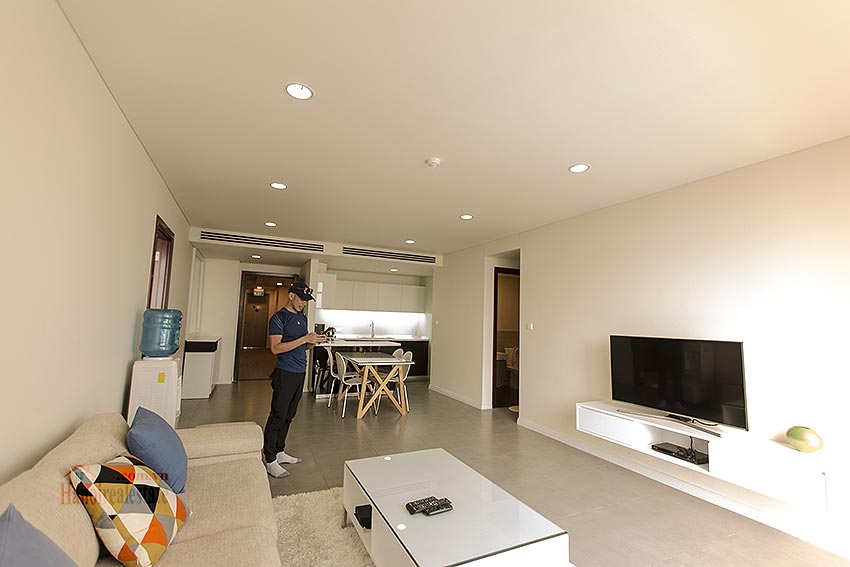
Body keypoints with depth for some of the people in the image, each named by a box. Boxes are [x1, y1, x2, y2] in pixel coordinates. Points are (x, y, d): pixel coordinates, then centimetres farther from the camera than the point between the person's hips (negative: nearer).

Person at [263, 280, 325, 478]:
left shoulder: (302, 317, 13)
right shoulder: (279, 318, -11)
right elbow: (276, 348, -20)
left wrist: (314, 341, -4)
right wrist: (305, 338, -24)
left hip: (300, 372, 8)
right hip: (285, 374, -8)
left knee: (288, 416, 16)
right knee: (277, 417, 0)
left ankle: (279, 452, 29)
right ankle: (270, 461, 10)